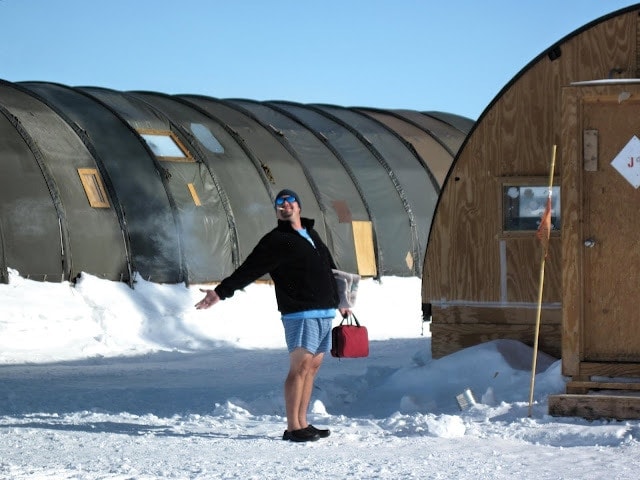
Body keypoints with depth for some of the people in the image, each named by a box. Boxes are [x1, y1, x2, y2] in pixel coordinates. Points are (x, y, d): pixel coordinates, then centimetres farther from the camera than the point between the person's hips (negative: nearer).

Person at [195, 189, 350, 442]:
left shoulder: (312, 235, 21)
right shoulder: (276, 240, -1)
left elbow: (330, 271, 33)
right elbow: (248, 270, -8)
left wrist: (340, 302, 40)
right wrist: (221, 292, -18)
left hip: (325, 313, 7)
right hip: (300, 314, -7)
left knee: (313, 367, 5)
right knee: (300, 365, -14)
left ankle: (302, 423, 8)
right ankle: (292, 428, -15)